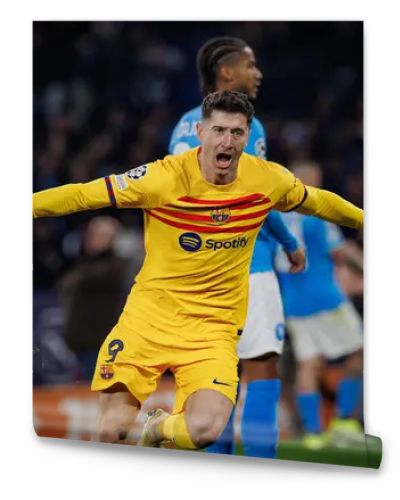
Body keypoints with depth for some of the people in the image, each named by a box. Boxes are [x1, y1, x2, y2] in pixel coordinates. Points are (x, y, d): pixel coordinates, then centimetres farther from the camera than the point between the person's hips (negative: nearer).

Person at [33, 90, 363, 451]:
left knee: (205, 429, -23)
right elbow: (82, 195, -9)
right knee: (112, 432, -12)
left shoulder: (269, 180, -3)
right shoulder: (166, 177, -13)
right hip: (150, 315, -1)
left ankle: (159, 429, 14)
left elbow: (318, 202, 18)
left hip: (214, 328, 1)